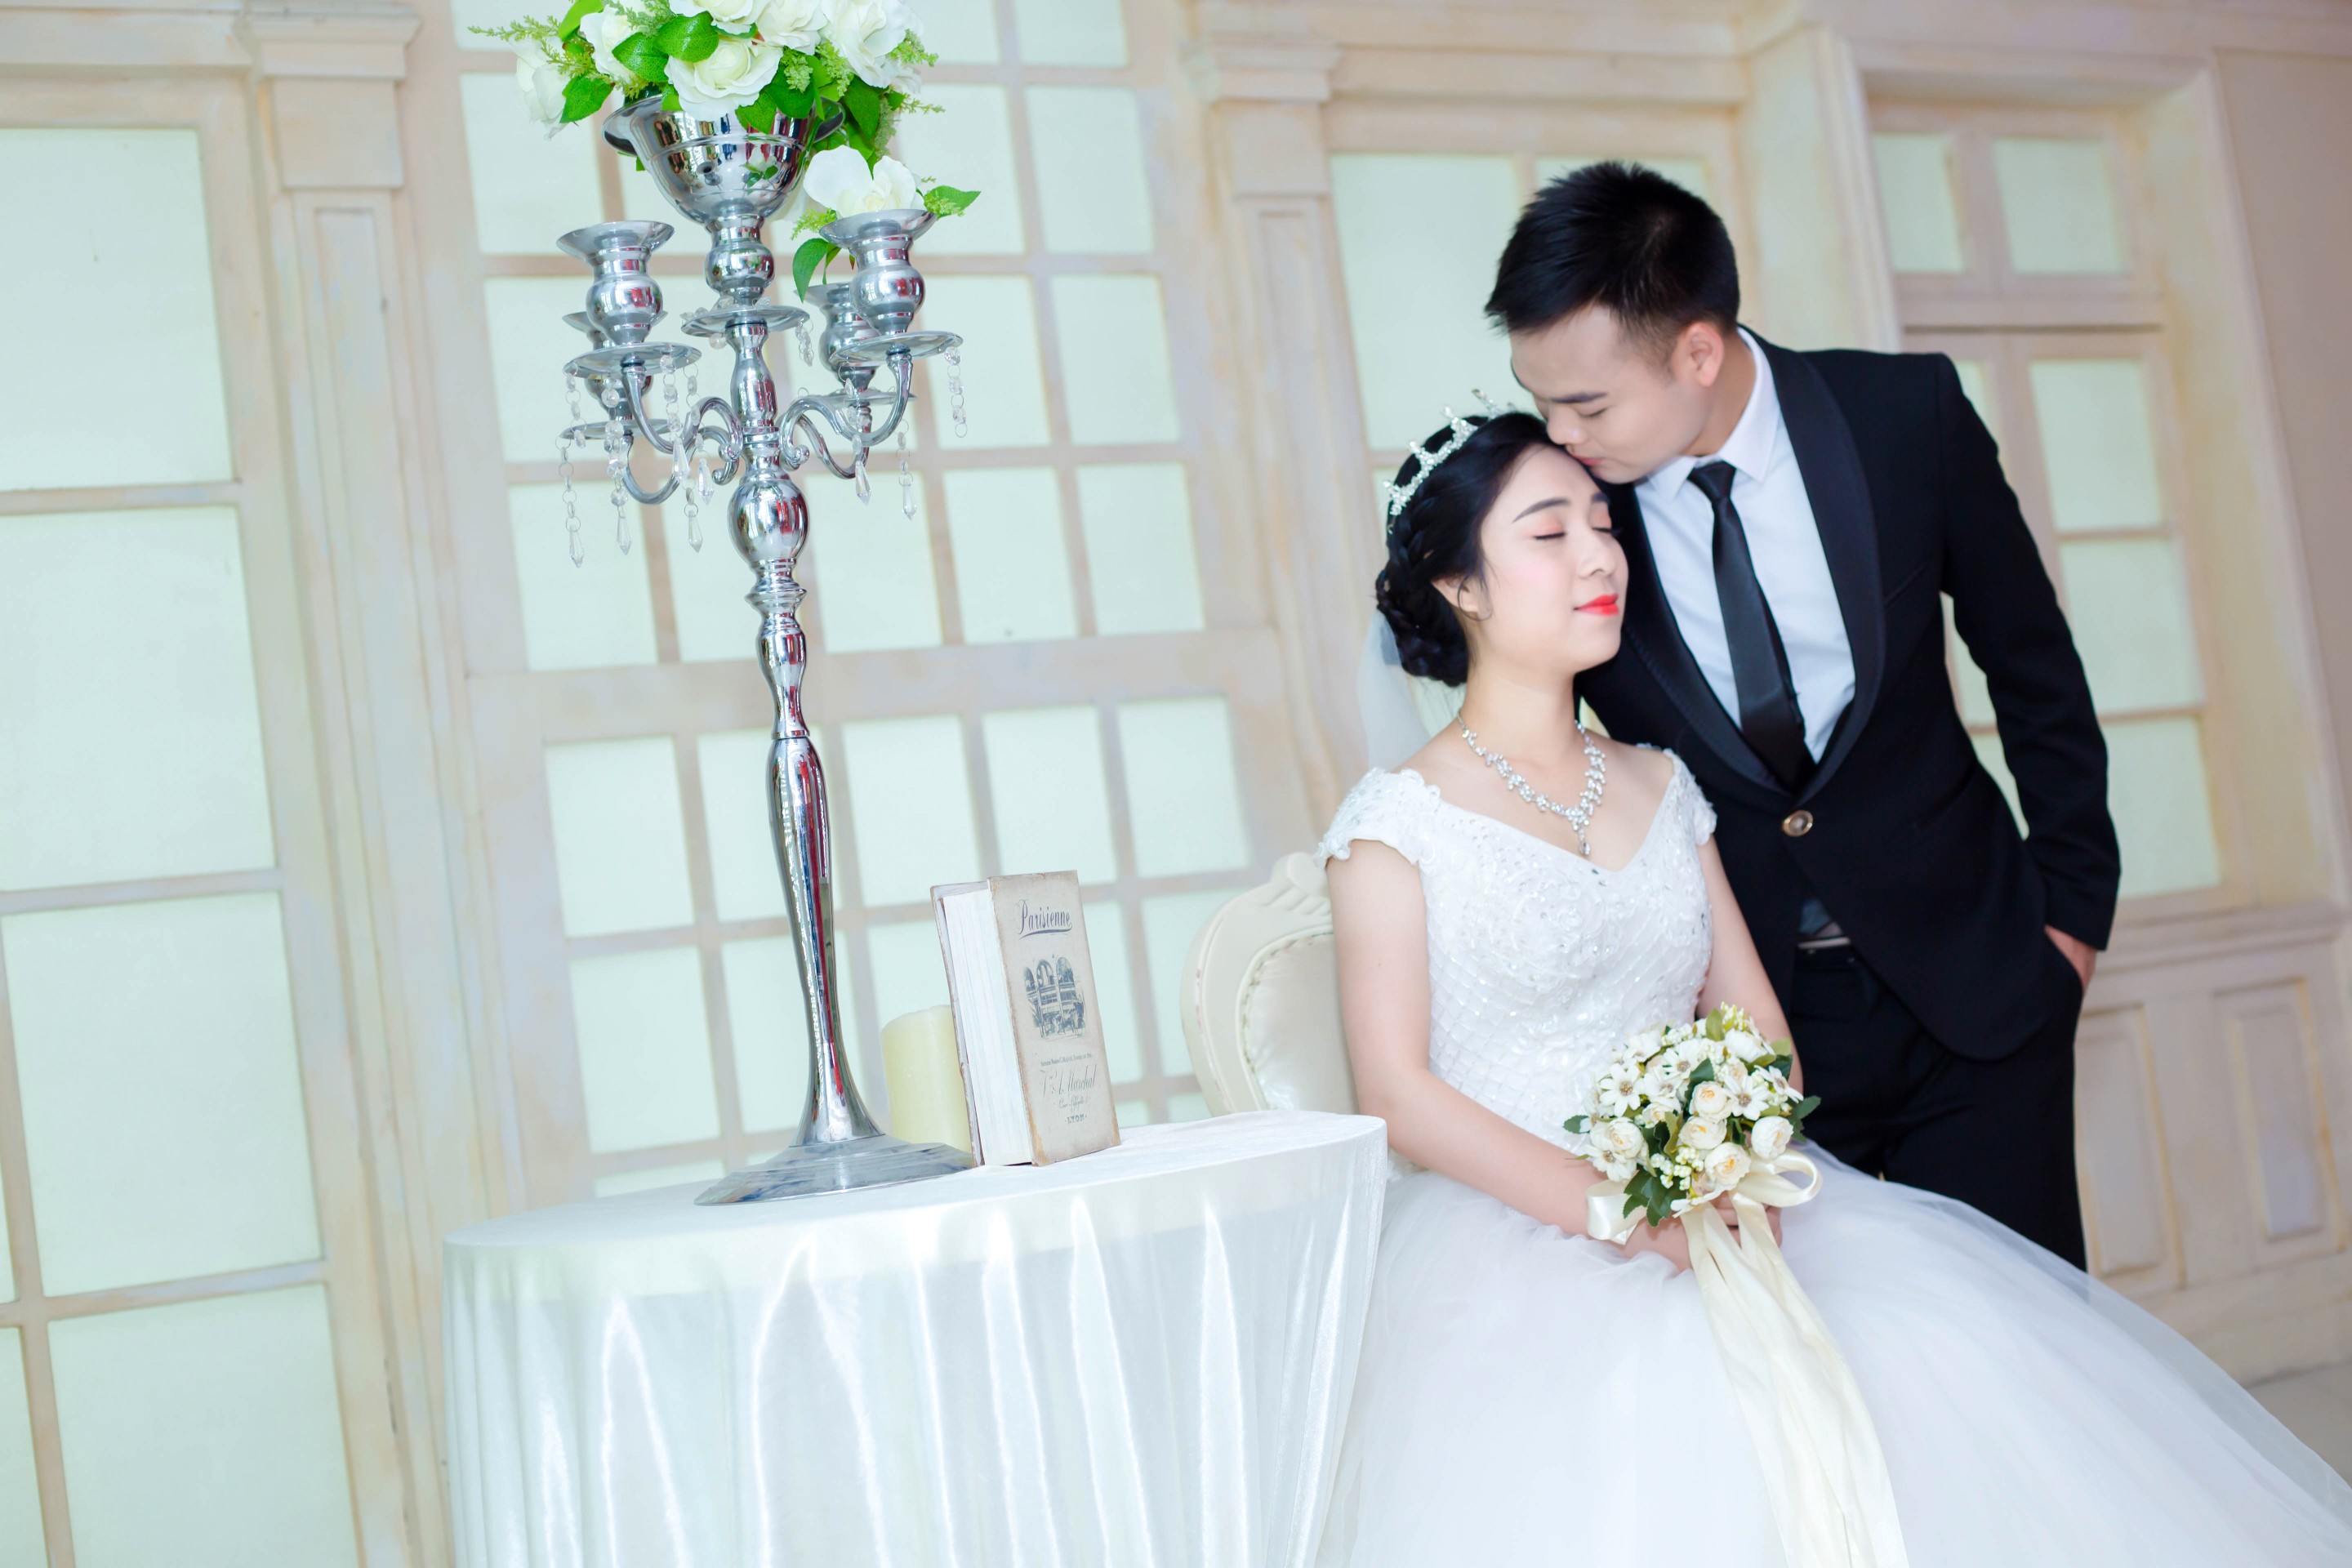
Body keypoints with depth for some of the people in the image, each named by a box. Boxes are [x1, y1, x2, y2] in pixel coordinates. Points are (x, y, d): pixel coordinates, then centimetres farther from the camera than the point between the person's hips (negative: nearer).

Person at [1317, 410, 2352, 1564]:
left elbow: (1758, 1033, 12)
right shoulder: (1399, 819, 0)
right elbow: (1396, 1093, -8)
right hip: (1510, 1240, -5)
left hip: (1715, 1207, 5)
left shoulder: (1661, 789, 17)